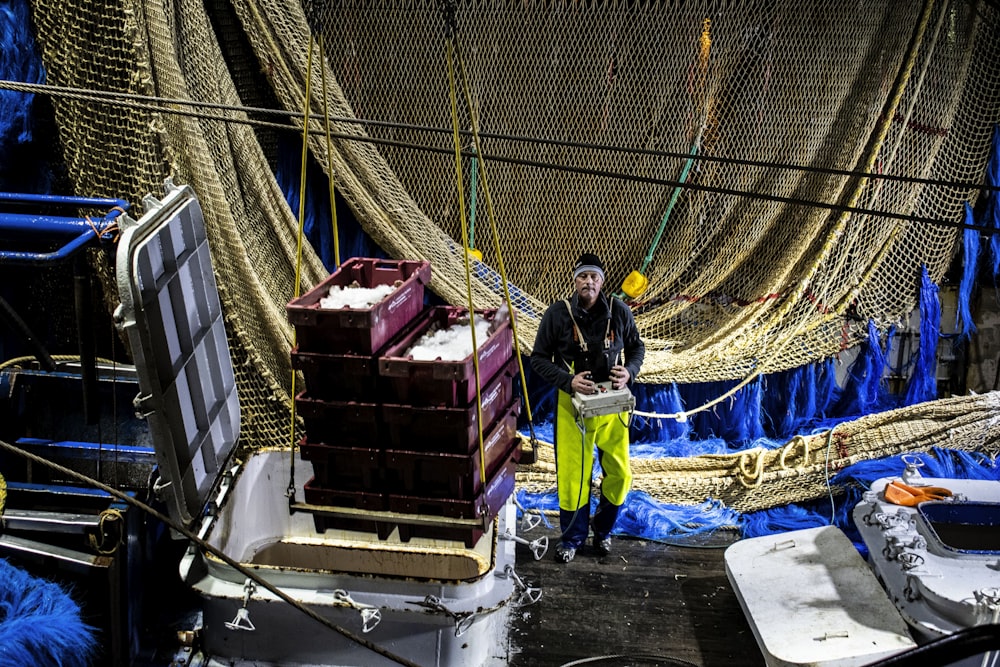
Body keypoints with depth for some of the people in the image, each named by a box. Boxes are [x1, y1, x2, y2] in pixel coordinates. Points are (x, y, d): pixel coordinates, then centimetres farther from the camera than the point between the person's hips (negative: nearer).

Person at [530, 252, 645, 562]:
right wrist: (568, 381, -19)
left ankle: (603, 530, 32)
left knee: (620, 472, 7)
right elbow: (538, 359, -5)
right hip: (573, 402, -2)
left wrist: (629, 371, -11)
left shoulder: (619, 311, -4)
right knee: (572, 473, 3)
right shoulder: (558, 313, -10)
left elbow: (637, 347, 10)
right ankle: (572, 537, 24)